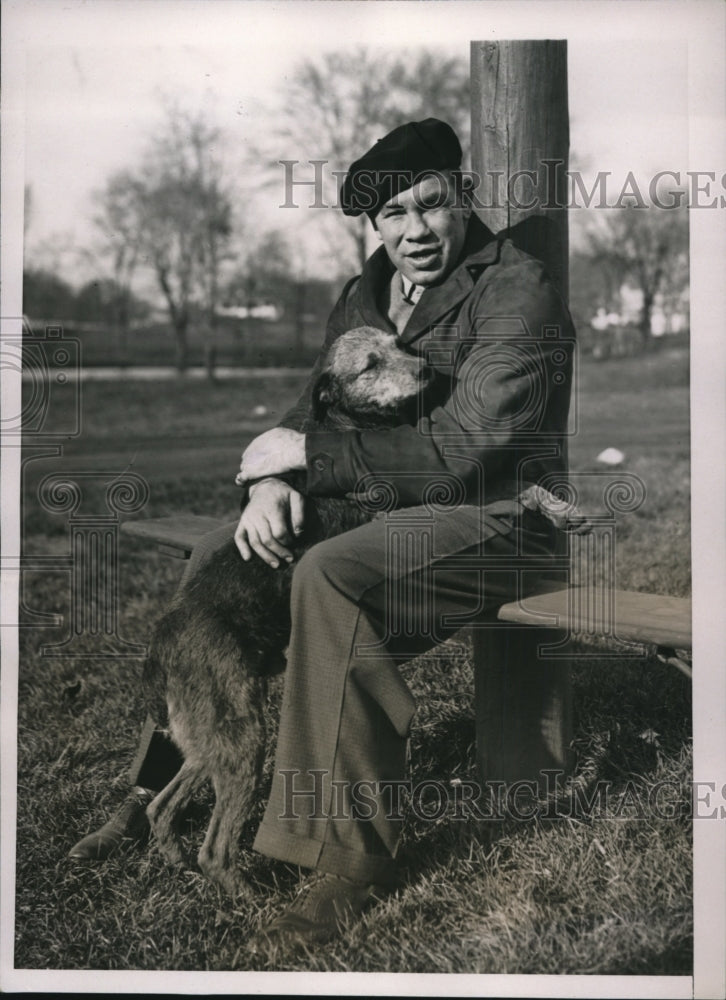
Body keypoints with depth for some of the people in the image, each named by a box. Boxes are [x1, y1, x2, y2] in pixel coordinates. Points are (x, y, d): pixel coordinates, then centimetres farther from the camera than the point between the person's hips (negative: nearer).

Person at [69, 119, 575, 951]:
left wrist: (308, 452, -16)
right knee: (217, 554, 0)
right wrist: (271, 478, -14)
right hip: (388, 503, 9)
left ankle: (355, 858, -25)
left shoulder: (517, 292, -14)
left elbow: (459, 450, -23)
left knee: (328, 575, -34)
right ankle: (165, 783, 13)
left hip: (497, 515, -8)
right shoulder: (366, 295, 12)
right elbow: (314, 406, 11)